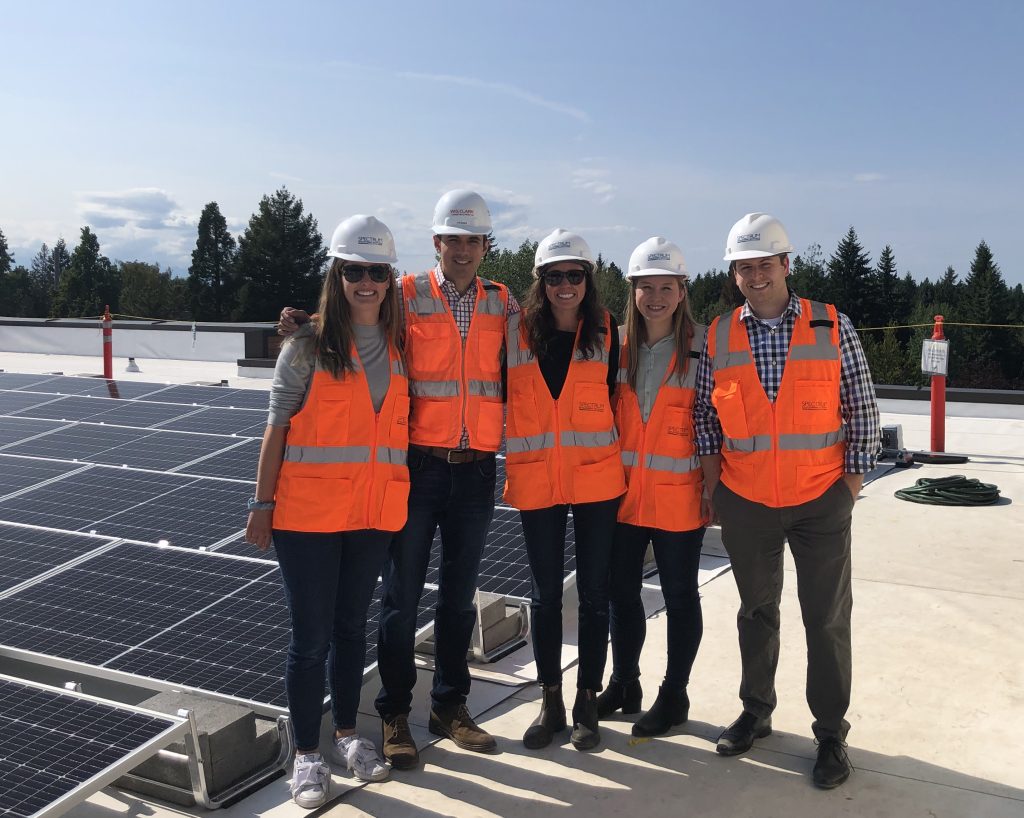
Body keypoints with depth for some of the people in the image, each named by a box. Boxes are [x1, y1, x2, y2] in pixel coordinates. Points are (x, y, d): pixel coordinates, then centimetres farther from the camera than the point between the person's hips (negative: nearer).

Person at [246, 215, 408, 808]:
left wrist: (407, 496, 7)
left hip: (375, 512, 4)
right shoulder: (308, 347, -5)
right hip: (308, 512, -4)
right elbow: (278, 427, -4)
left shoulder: (398, 349, 6)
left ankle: (349, 735, 33)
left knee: (352, 626, 17)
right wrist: (263, 504, -5)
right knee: (312, 636, 3)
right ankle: (308, 754, 19)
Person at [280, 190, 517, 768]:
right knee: (403, 596, 5)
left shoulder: (503, 303, 8)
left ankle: (451, 707, 29)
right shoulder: (407, 297, -1)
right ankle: (395, 715, 20)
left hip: (475, 470, 3)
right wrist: (307, 326, -15)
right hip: (418, 466, -3)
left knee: (460, 596, 14)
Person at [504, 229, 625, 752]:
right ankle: (550, 703, 23)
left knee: (593, 591, 6)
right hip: (535, 478, 1)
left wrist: (611, 454, 1)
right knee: (545, 592, 9)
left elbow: (614, 398, 6)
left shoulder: (606, 332, 2)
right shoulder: (517, 331, 2)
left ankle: (587, 704, 20)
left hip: (596, 477, 0)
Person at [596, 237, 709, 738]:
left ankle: (674, 696, 23)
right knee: (621, 590, 14)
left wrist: (714, 485, -6)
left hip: (678, 494, -4)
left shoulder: (704, 346, -6)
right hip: (623, 491, 4)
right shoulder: (617, 345, 5)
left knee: (679, 595, 8)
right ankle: (623, 684, 32)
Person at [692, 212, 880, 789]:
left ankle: (832, 733, 20)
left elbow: (862, 410, 0)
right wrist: (714, 486, 2)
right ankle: (756, 711, 31)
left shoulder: (832, 326, -4)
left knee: (827, 619, 5)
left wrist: (853, 484, -3)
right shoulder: (719, 337, 1)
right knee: (757, 610, 15)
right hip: (745, 500, 2)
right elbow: (706, 416, 7)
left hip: (821, 501, -1)